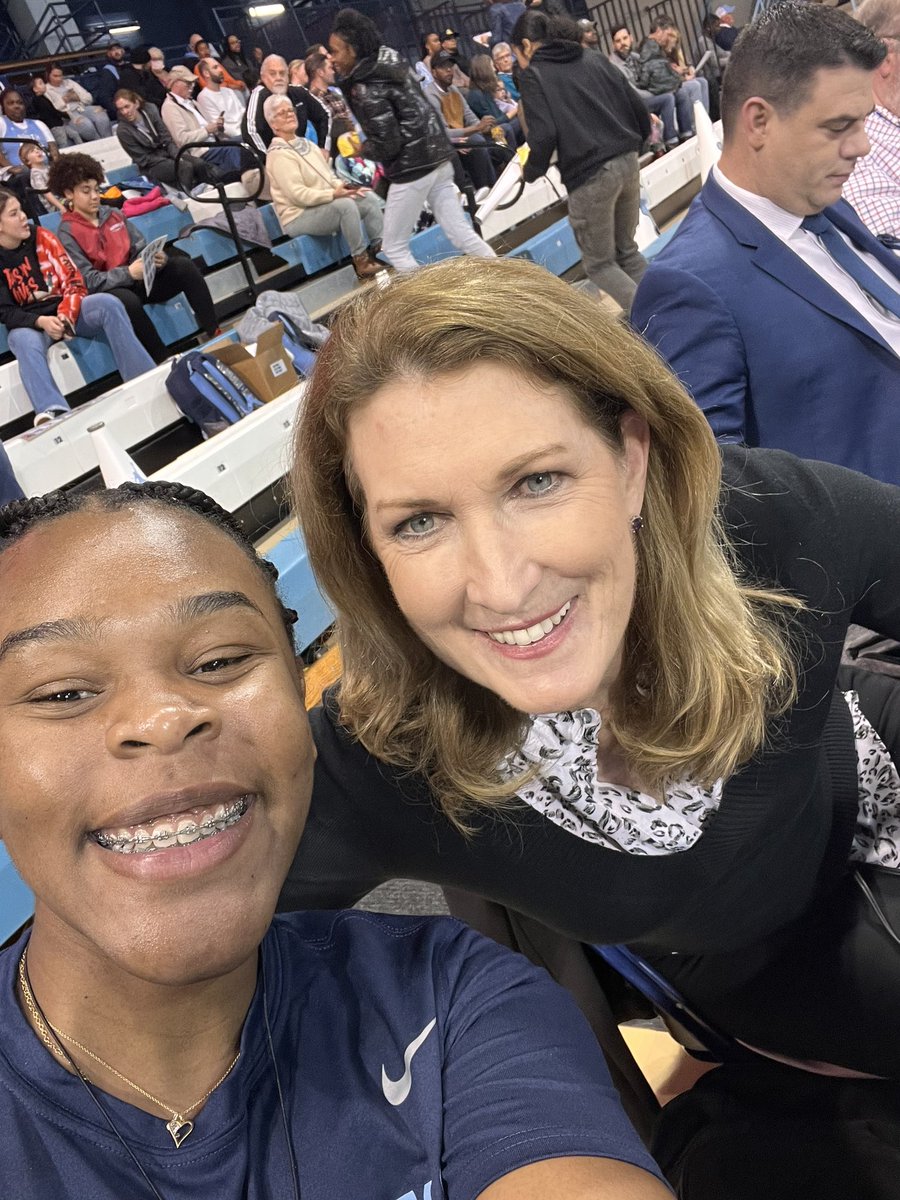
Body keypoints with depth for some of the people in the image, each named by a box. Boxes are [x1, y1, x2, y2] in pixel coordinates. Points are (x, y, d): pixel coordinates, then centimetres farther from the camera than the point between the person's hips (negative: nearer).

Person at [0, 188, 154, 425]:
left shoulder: (42, 237, 3)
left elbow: (73, 282, 0)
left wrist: (65, 313, -20)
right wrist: (42, 321, -26)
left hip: (65, 310, 2)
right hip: (28, 323, -2)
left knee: (108, 304, -26)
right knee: (24, 341, -37)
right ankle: (52, 413, -59)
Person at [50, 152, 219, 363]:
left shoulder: (114, 214, 11)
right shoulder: (67, 234, -5)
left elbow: (141, 248, 7)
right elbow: (88, 281, -14)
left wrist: (156, 258, -18)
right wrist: (128, 273, -27)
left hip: (138, 281, 6)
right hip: (107, 292, -5)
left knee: (184, 266, -15)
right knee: (127, 300, -40)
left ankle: (215, 336, -18)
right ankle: (164, 361, -34)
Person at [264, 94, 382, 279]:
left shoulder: (306, 144, 15)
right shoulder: (279, 154, -12)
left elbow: (329, 177, 16)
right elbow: (297, 194, -21)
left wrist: (344, 187, -6)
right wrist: (333, 194, -26)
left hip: (324, 206, 9)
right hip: (297, 217, -9)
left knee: (369, 198, -6)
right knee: (346, 205, -31)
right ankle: (360, 260, -26)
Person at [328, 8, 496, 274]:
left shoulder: (366, 88, -16)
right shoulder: (391, 60, 10)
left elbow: (387, 145, -18)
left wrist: (361, 148, 0)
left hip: (413, 167, -9)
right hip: (437, 156, 9)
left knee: (394, 247, 4)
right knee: (460, 230, 12)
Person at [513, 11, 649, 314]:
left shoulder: (533, 74, 0)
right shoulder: (595, 60, 16)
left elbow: (544, 135, -13)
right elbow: (639, 110, 13)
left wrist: (531, 172, 3)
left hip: (589, 175, -6)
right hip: (627, 163, 6)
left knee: (599, 264, 8)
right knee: (627, 250, 21)